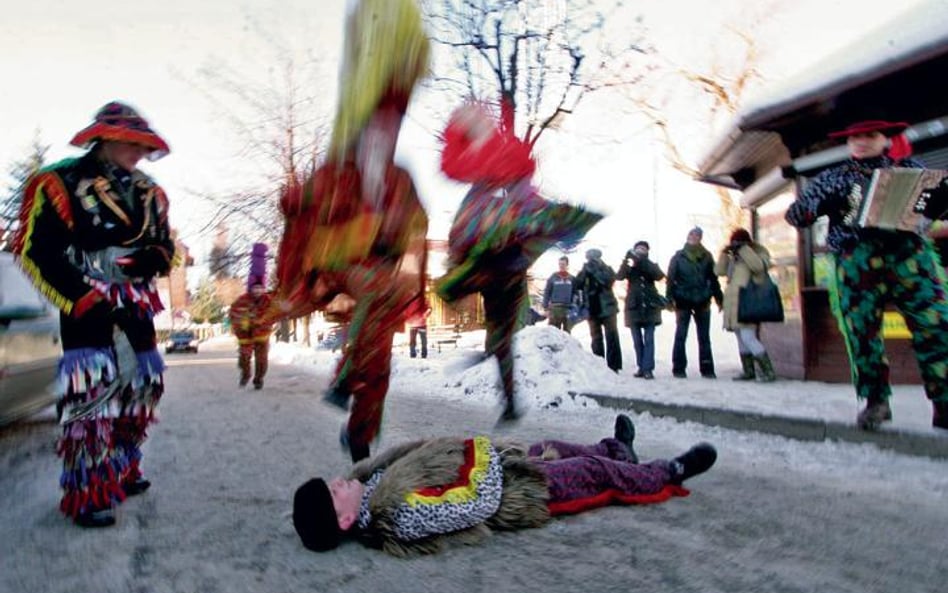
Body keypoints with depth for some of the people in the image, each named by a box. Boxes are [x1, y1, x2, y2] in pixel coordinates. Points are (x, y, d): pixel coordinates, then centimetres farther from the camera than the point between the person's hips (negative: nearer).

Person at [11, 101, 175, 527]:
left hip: (136, 309, 7)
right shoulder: (61, 183, -7)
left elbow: (166, 247, 15)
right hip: (87, 310, -7)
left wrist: (147, 259, -9)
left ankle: (122, 472, 30)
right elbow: (35, 251, -11)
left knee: (140, 389, 13)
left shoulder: (148, 193, 13)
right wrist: (84, 296, -17)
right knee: (91, 398, -14)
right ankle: (87, 495, -4)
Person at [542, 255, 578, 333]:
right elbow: (547, 293, 3)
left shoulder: (572, 278, 8)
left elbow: (576, 293, 8)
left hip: (568, 309, 2)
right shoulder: (553, 277, 4)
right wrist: (546, 308, -3)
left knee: (567, 333, 7)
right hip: (555, 308, -2)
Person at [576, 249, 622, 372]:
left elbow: (608, 281, -17)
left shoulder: (606, 269, 2)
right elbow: (577, 285, -5)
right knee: (596, 339, 6)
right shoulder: (585, 271, 9)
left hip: (607, 309, -3)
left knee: (611, 337, -4)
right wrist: (585, 271, -15)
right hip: (592, 310, 3)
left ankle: (613, 366, -3)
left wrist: (595, 270, -18)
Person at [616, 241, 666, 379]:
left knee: (649, 339, -6)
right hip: (634, 306, 1)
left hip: (650, 306, -1)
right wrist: (626, 260, -26)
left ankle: (648, 369, -8)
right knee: (637, 340, 5)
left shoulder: (651, 265, 10)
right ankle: (641, 367, 12)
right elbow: (619, 276, -12)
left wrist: (643, 261, -19)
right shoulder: (629, 266, 9)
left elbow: (660, 275, -12)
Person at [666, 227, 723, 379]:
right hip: (683, 301, -2)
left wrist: (718, 298, 8)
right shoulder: (678, 256, 0)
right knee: (681, 336, 1)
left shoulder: (706, 256, 6)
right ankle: (679, 368, 7)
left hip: (702, 302, 2)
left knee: (704, 337, 6)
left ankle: (707, 369, 11)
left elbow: (713, 278, 10)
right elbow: (670, 279, -4)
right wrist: (670, 298, -13)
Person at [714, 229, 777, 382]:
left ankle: (768, 372, -10)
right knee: (741, 338, 12)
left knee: (748, 337, -15)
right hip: (734, 304, 8)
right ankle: (748, 371, 21)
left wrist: (743, 249, -19)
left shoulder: (759, 253, 0)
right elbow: (719, 271, 11)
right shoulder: (734, 257, 18)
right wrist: (724, 253, 1)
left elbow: (758, 266, -21)